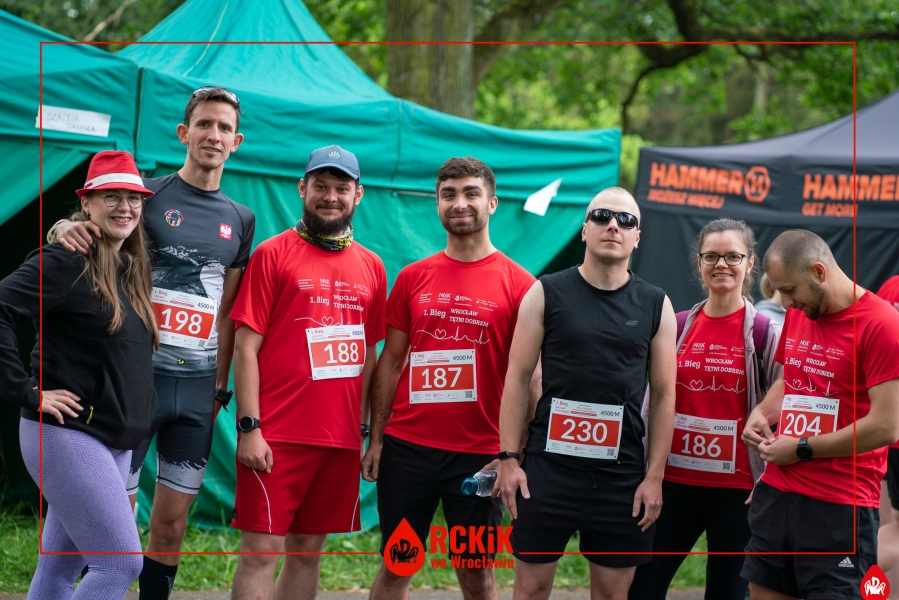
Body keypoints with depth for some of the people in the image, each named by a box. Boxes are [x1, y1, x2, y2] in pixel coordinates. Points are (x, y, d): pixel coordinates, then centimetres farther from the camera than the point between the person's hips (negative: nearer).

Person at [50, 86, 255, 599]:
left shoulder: (240, 220, 12)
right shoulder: (148, 194, 0)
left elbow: (226, 314, 15)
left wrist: (220, 388, 10)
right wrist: (65, 229, -25)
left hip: (198, 388, 4)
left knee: (171, 524, 6)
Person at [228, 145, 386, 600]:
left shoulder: (370, 267, 12)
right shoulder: (273, 254, -1)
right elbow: (246, 347, -5)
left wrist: (365, 430, 11)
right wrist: (249, 427, -12)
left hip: (342, 440, 5)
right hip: (277, 436, -4)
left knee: (309, 550, 10)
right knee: (262, 550, -6)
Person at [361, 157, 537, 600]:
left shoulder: (518, 285, -2)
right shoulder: (413, 278, 8)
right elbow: (390, 363, 11)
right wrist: (375, 440, 6)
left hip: (479, 454, -3)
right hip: (406, 446, 3)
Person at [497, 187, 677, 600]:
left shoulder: (655, 306, 5)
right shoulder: (546, 294, 1)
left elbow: (663, 394, 6)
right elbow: (517, 377, 1)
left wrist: (655, 475, 0)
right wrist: (508, 458, -4)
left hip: (622, 473, 1)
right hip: (548, 464, -1)